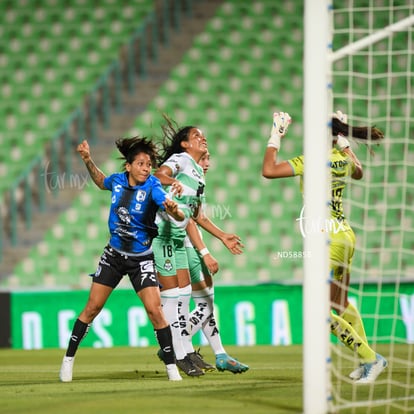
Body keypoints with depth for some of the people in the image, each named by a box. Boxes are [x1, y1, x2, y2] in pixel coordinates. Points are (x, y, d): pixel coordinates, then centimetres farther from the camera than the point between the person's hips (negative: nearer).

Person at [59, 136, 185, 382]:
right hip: (114, 254, 3)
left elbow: (179, 216, -34)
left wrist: (174, 210, -57)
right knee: (93, 307, 4)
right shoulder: (117, 180, -6)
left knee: (155, 310, -13)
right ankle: (68, 360, 17)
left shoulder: (152, 187, -19)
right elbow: (101, 182, 20)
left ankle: (171, 367, -1)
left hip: (141, 258, -3)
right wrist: (88, 160, 7)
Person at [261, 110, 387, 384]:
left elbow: (269, 170, -17)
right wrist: (344, 142, 26)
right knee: (341, 304, 22)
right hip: (345, 235, 8)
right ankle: (366, 362, 29)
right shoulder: (343, 159, 6)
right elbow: (359, 173, 31)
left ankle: (370, 358, -1)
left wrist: (276, 136, -8)